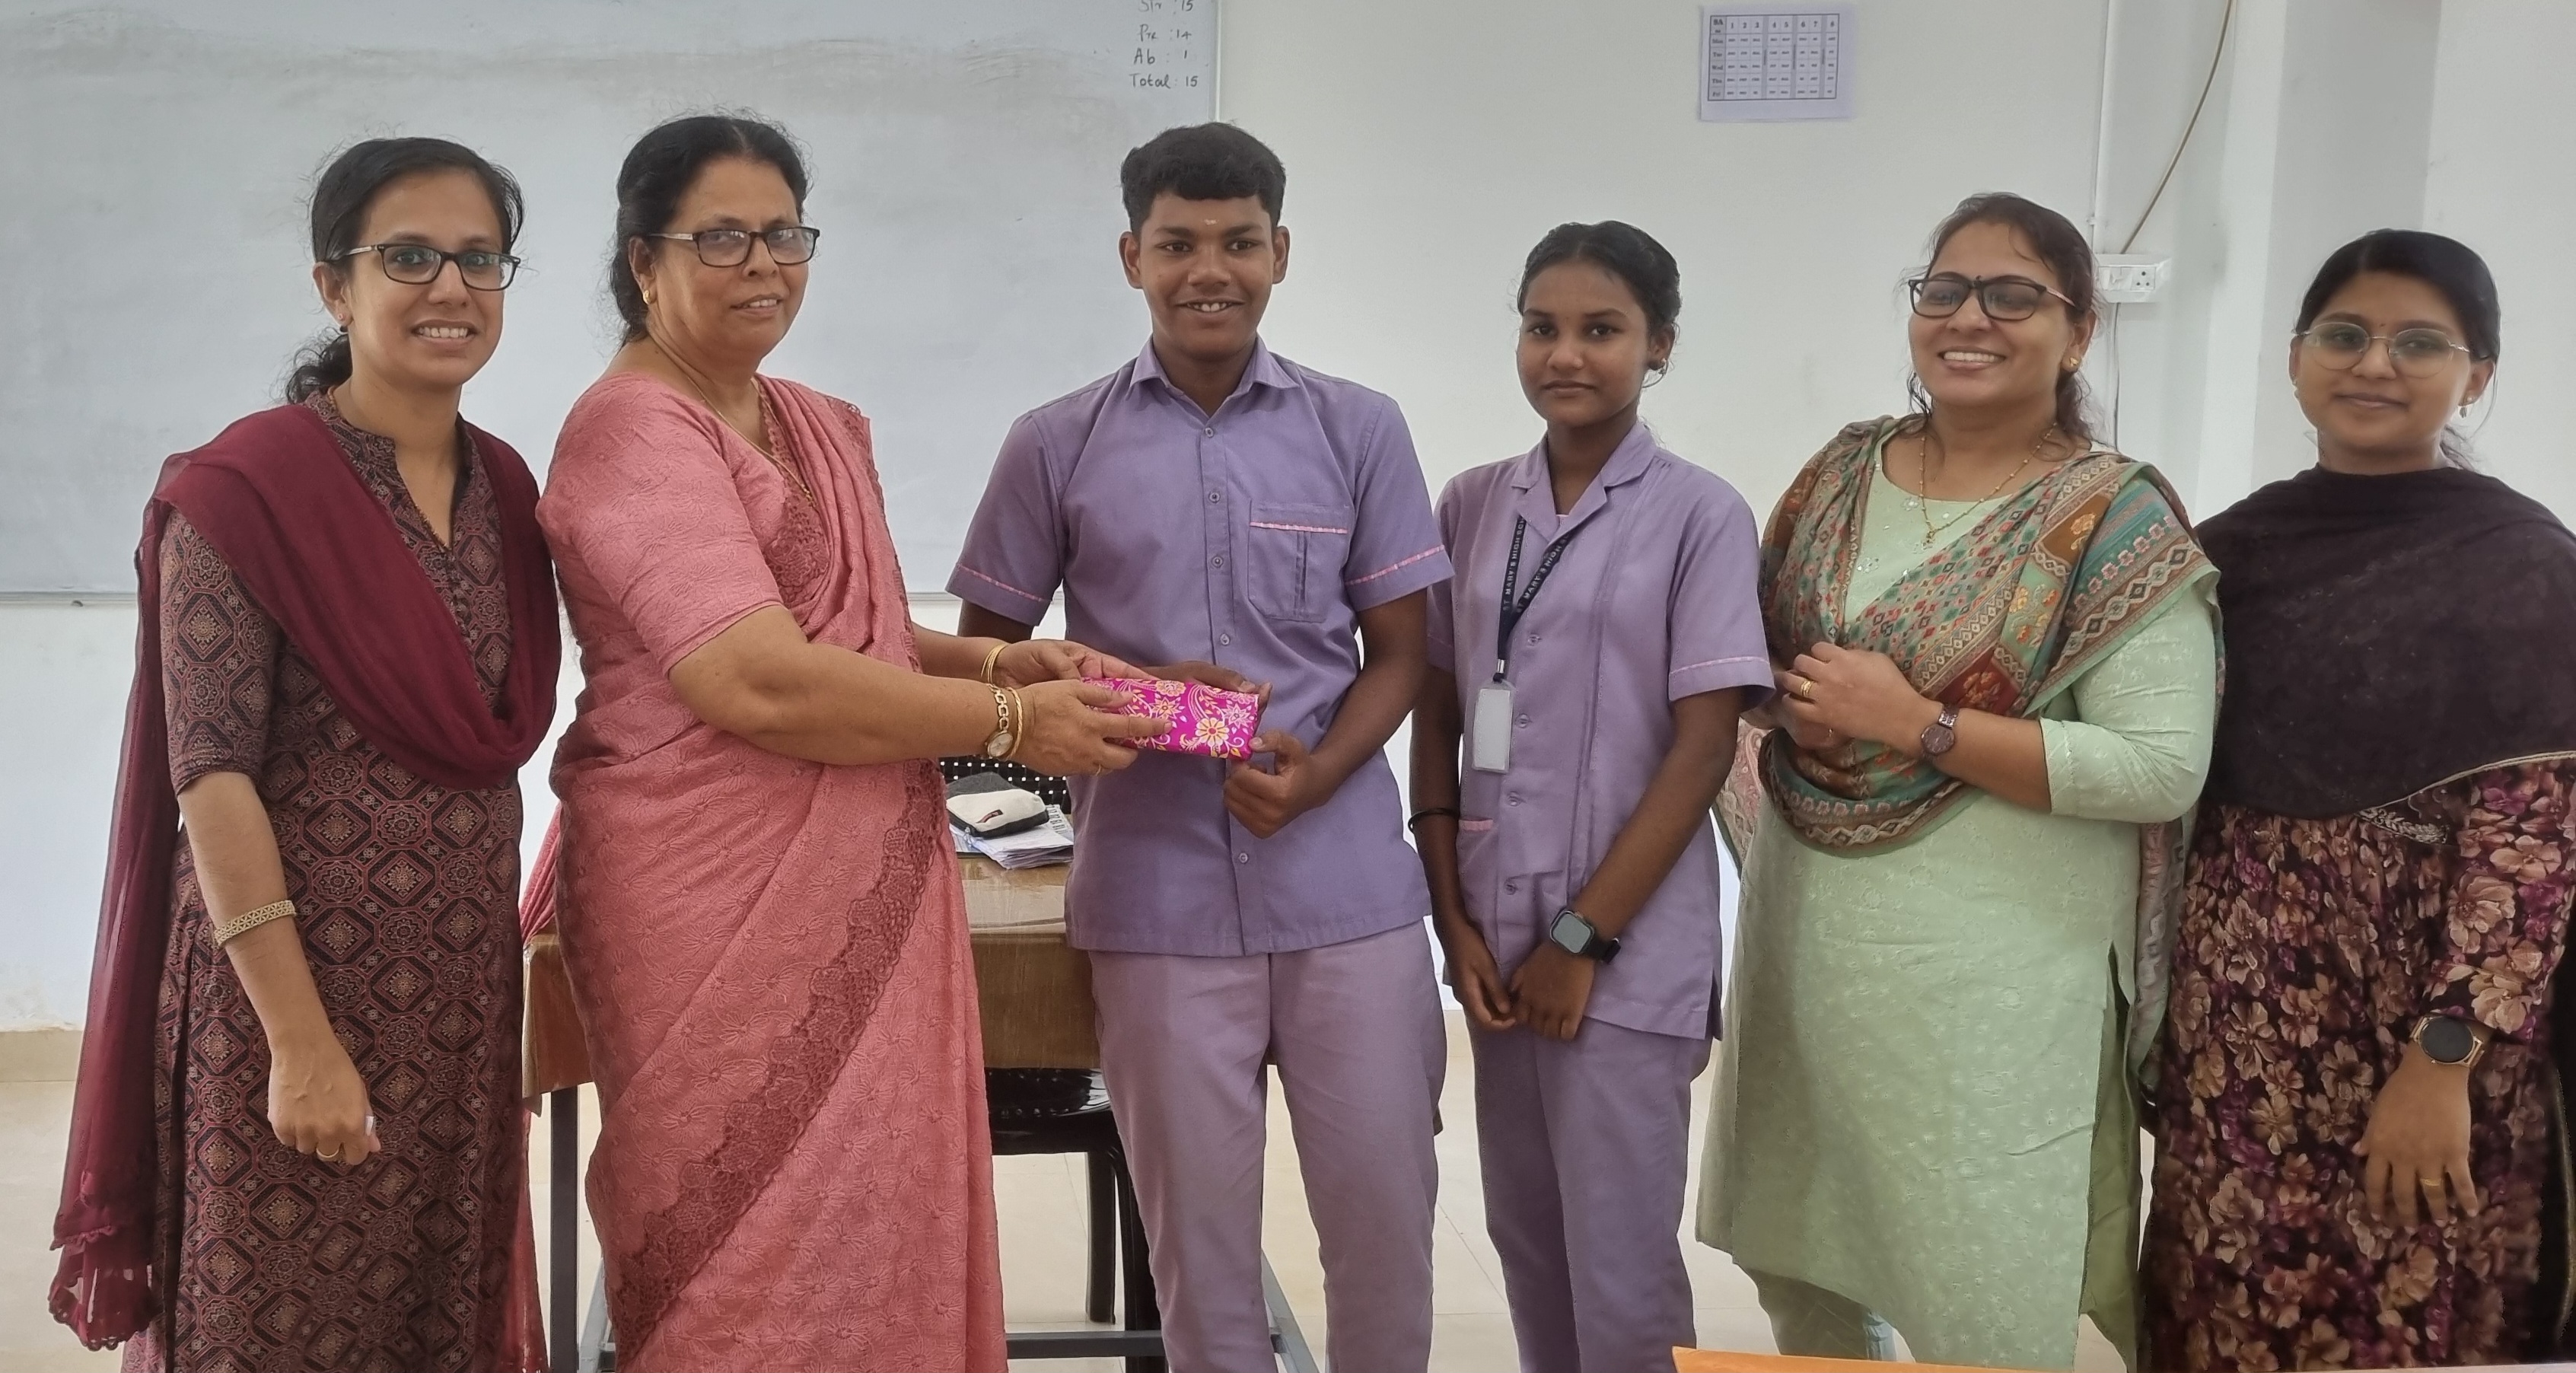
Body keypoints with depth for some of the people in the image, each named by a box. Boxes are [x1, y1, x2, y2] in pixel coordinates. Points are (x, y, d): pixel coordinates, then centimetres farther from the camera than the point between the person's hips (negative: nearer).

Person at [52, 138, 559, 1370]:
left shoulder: (505, 490, 7)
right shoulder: (245, 490, -12)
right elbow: (211, 773, -15)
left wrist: (511, 983, 14)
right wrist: (301, 1040, -19)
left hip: (462, 991, 6)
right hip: (292, 978, -6)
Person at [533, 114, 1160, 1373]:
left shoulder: (828, 429, 14)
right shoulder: (633, 432, -14)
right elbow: (761, 684, -23)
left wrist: (987, 659, 5)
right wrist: (1007, 723, -16)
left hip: (863, 890, 8)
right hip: (718, 904, -8)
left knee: (870, 1224, 13)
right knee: (758, 1249, 2)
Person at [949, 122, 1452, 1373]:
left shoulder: (1358, 429, 3)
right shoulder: (1055, 445, 2)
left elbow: (1400, 653, 6)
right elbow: (986, 655, 7)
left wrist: (1317, 773, -13)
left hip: (1347, 880, 1)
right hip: (1157, 889, 0)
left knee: (1383, 1201, 7)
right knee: (1197, 1218, 9)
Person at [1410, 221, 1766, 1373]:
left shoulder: (1700, 515, -7)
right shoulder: (1474, 505, 6)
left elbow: (1703, 750, -10)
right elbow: (1437, 716, 8)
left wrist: (1583, 939, -11)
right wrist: (1455, 921, 1)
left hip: (1629, 944, -4)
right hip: (1498, 928, 5)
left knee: (1619, 1265, 1)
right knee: (1524, 1233, 14)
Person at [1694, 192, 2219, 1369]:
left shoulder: (2118, 524, -10)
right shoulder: (1841, 474, 7)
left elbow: (2162, 768, -18)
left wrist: (1914, 722, -20)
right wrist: (1785, 693, -4)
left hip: (1988, 970, -5)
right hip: (1805, 932, 6)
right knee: (1796, 1264, 18)